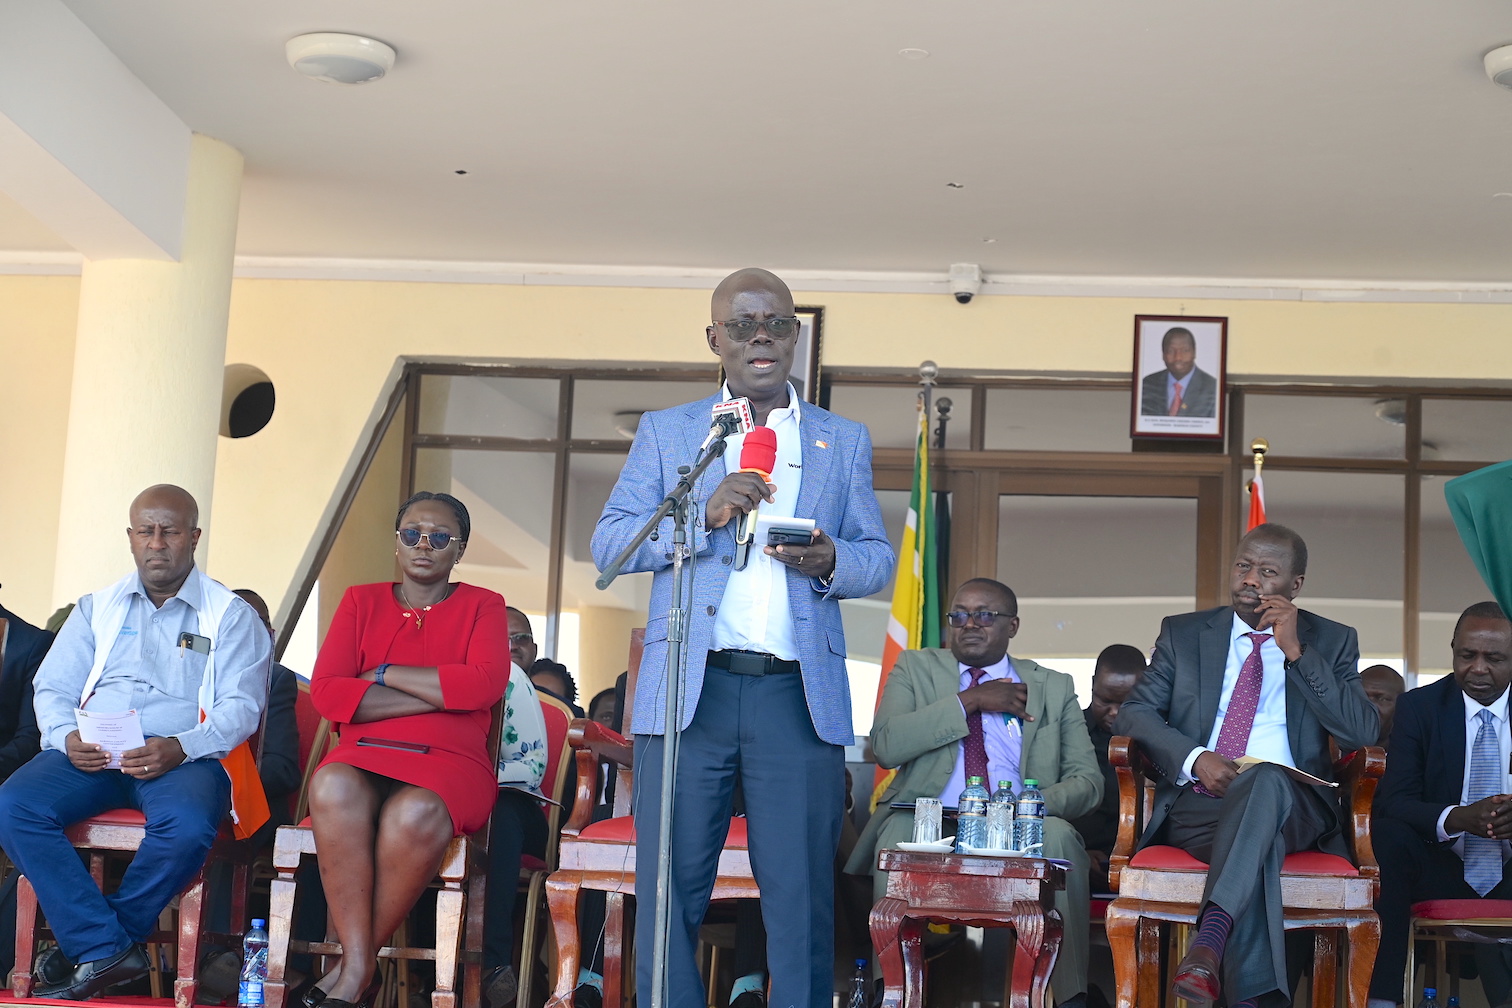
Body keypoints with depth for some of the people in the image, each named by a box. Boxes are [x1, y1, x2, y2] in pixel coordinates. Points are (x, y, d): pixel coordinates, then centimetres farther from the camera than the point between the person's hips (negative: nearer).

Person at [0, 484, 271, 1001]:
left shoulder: (232, 616, 10)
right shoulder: (98, 608, 21)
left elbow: (241, 706, -1)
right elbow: (52, 687, 15)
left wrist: (179, 748, -20)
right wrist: (66, 737, -9)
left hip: (184, 757, -3)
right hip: (90, 754, 3)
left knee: (188, 825, -37)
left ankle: (89, 945, -14)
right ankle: (106, 949, -23)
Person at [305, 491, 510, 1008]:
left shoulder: (482, 606, 11)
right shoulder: (362, 601, 16)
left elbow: (484, 685, -10)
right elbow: (325, 692, 1)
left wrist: (382, 674, -3)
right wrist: (438, 695, -6)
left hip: (449, 762, -2)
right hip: (364, 756, 2)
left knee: (417, 814, -37)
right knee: (333, 787, -35)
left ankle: (355, 966, -23)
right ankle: (358, 965, -33)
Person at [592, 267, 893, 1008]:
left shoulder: (844, 440, 18)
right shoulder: (664, 432, 15)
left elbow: (878, 557, 14)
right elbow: (608, 545, 5)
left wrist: (831, 562, -9)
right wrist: (704, 515, -11)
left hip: (799, 696, 1)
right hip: (689, 690, 0)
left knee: (801, 895, -1)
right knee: (669, 890, -1)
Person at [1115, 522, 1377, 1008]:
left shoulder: (1331, 641, 14)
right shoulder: (1183, 633, 17)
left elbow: (1363, 732, -1)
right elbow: (1134, 712, 8)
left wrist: (1296, 651, -7)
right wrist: (1194, 758, -12)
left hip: (1290, 803, 0)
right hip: (1195, 803, 1)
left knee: (1264, 780, -40)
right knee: (1257, 855, -37)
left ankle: (1210, 939, -55)